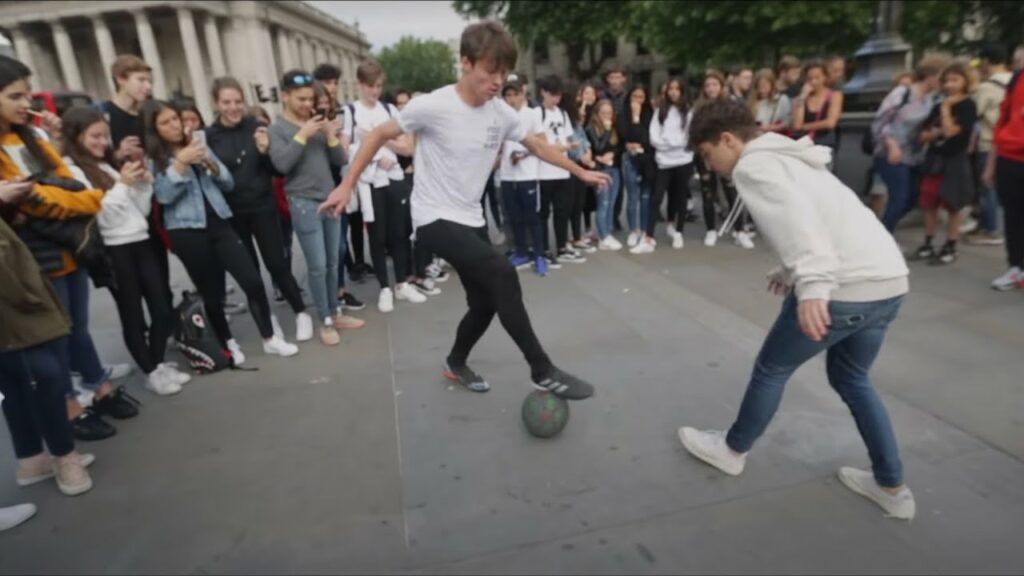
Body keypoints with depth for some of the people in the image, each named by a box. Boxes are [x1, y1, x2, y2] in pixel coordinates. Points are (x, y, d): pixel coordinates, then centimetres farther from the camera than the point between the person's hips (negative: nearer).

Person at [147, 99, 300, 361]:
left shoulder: (198, 144, 14)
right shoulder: (151, 160, 2)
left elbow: (229, 184, 10)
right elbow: (163, 196, -13)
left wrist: (210, 163, -7)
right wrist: (180, 163, -20)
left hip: (219, 223, 3)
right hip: (186, 231, -3)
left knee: (253, 281, -7)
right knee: (211, 292, 5)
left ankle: (270, 338, 5)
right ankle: (227, 343, 24)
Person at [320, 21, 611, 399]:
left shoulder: (501, 113, 0)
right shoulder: (432, 106, -16)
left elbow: (537, 145, 15)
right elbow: (379, 135, -5)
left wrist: (581, 172, 20)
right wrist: (346, 186, -7)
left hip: (470, 220, 7)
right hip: (434, 219, -7)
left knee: (485, 302, 10)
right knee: (502, 275, -26)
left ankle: (456, 364, 39)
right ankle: (543, 372, -13)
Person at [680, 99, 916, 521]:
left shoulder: (753, 165, -4)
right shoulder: (791, 158, 24)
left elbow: (794, 217, -22)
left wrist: (812, 283, -32)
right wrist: (794, 272, 30)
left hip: (845, 286, -9)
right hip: (889, 279, 9)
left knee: (771, 368, 12)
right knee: (851, 380, 26)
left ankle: (732, 451, 33)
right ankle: (892, 487, 34)